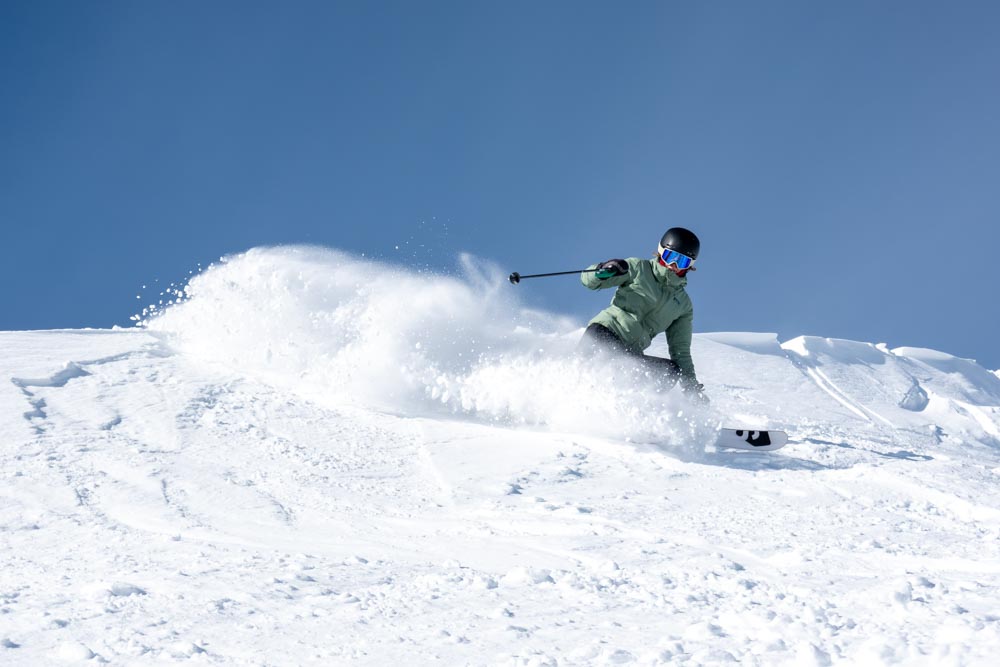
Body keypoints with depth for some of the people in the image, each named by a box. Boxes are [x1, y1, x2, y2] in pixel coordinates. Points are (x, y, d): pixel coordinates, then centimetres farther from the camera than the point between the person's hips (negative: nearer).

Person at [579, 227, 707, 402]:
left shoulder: (683, 304, 22)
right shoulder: (639, 269, 11)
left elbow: (680, 351, 23)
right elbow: (590, 280, 6)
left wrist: (692, 387, 11)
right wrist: (603, 271, -18)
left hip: (629, 354, 4)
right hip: (604, 333, -4)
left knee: (673, 370, -20)